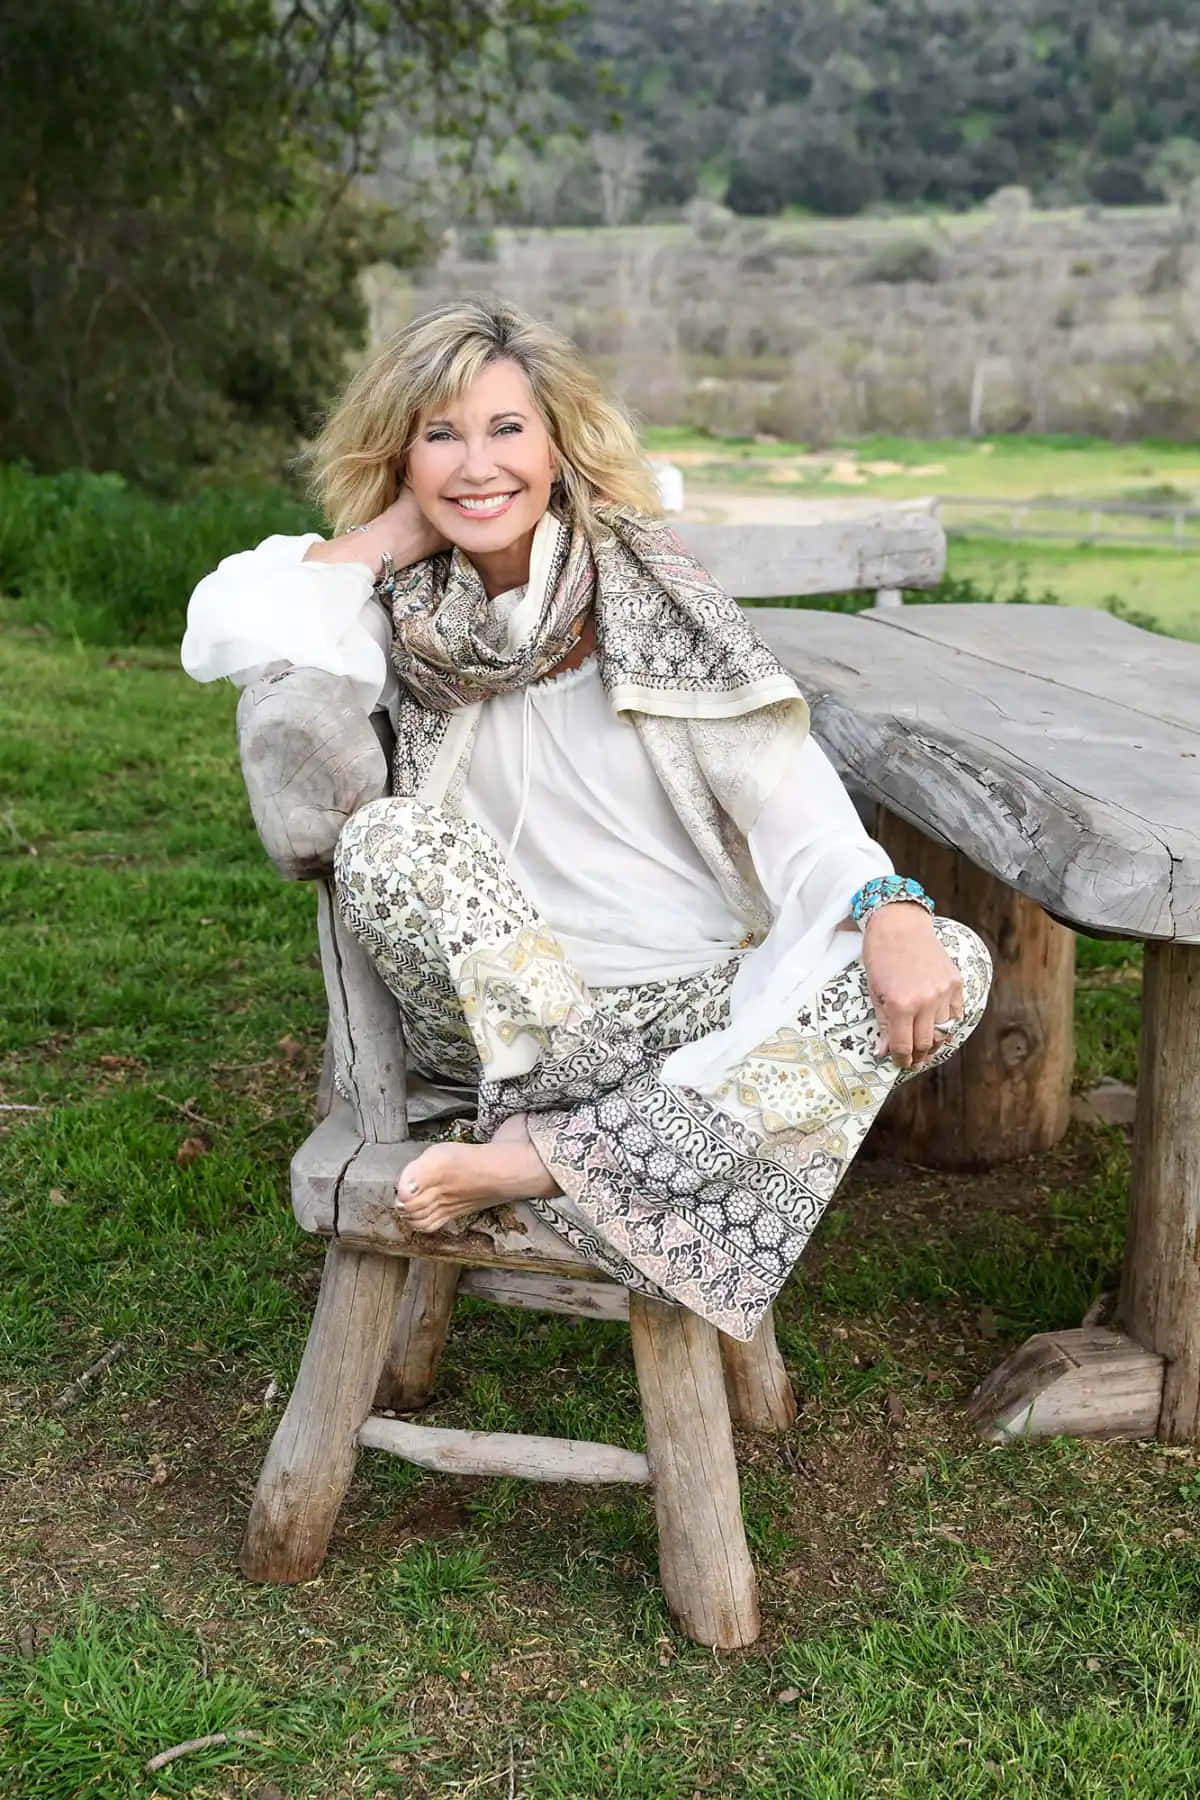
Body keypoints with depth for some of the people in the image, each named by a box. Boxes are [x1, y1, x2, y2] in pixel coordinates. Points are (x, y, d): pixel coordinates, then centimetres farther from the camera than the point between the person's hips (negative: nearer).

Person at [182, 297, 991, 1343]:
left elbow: (794, 804, -10)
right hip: (516, 1016, -1)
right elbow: (226, 633, -19)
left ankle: (533, 1160, -27)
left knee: (952, 967, -24)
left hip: (706, 997, 1)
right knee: (387, 841, -27)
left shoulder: (650, 592, -4)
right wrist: (400, 527, -8)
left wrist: (890, 907, -30)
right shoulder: (402, 612, 0)